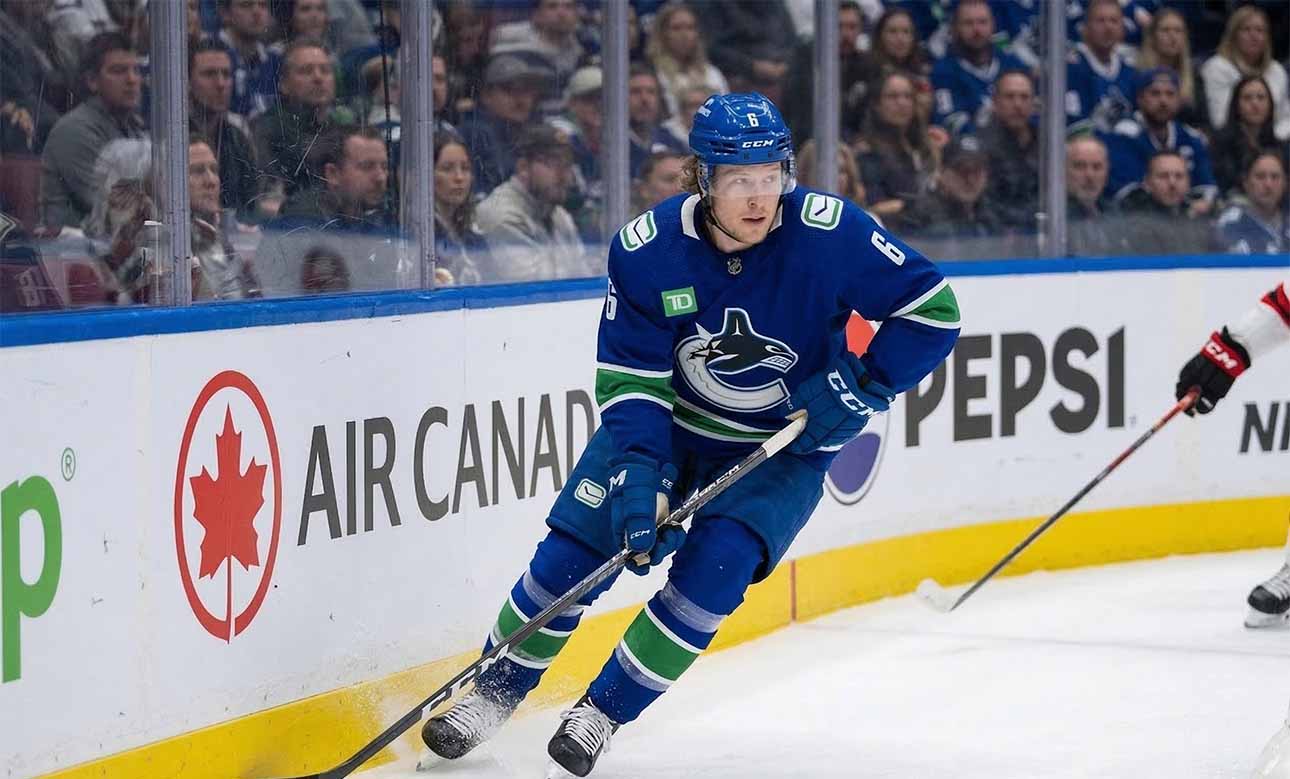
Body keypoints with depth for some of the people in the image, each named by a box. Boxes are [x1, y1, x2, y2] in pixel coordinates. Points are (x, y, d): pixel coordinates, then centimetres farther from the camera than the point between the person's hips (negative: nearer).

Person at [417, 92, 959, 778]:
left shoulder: (831, 233, -25)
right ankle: (495, 693, 19)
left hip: (783, 445, -1)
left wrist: (859, 387, -24)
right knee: (571, 555, -6)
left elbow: (933, 309, -17)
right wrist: (639, 477, -29)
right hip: (667, 422, 2)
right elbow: (630, 382, -16)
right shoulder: (647, 249, -21)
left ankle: (606, 711, -4)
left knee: (714, 564, -22)